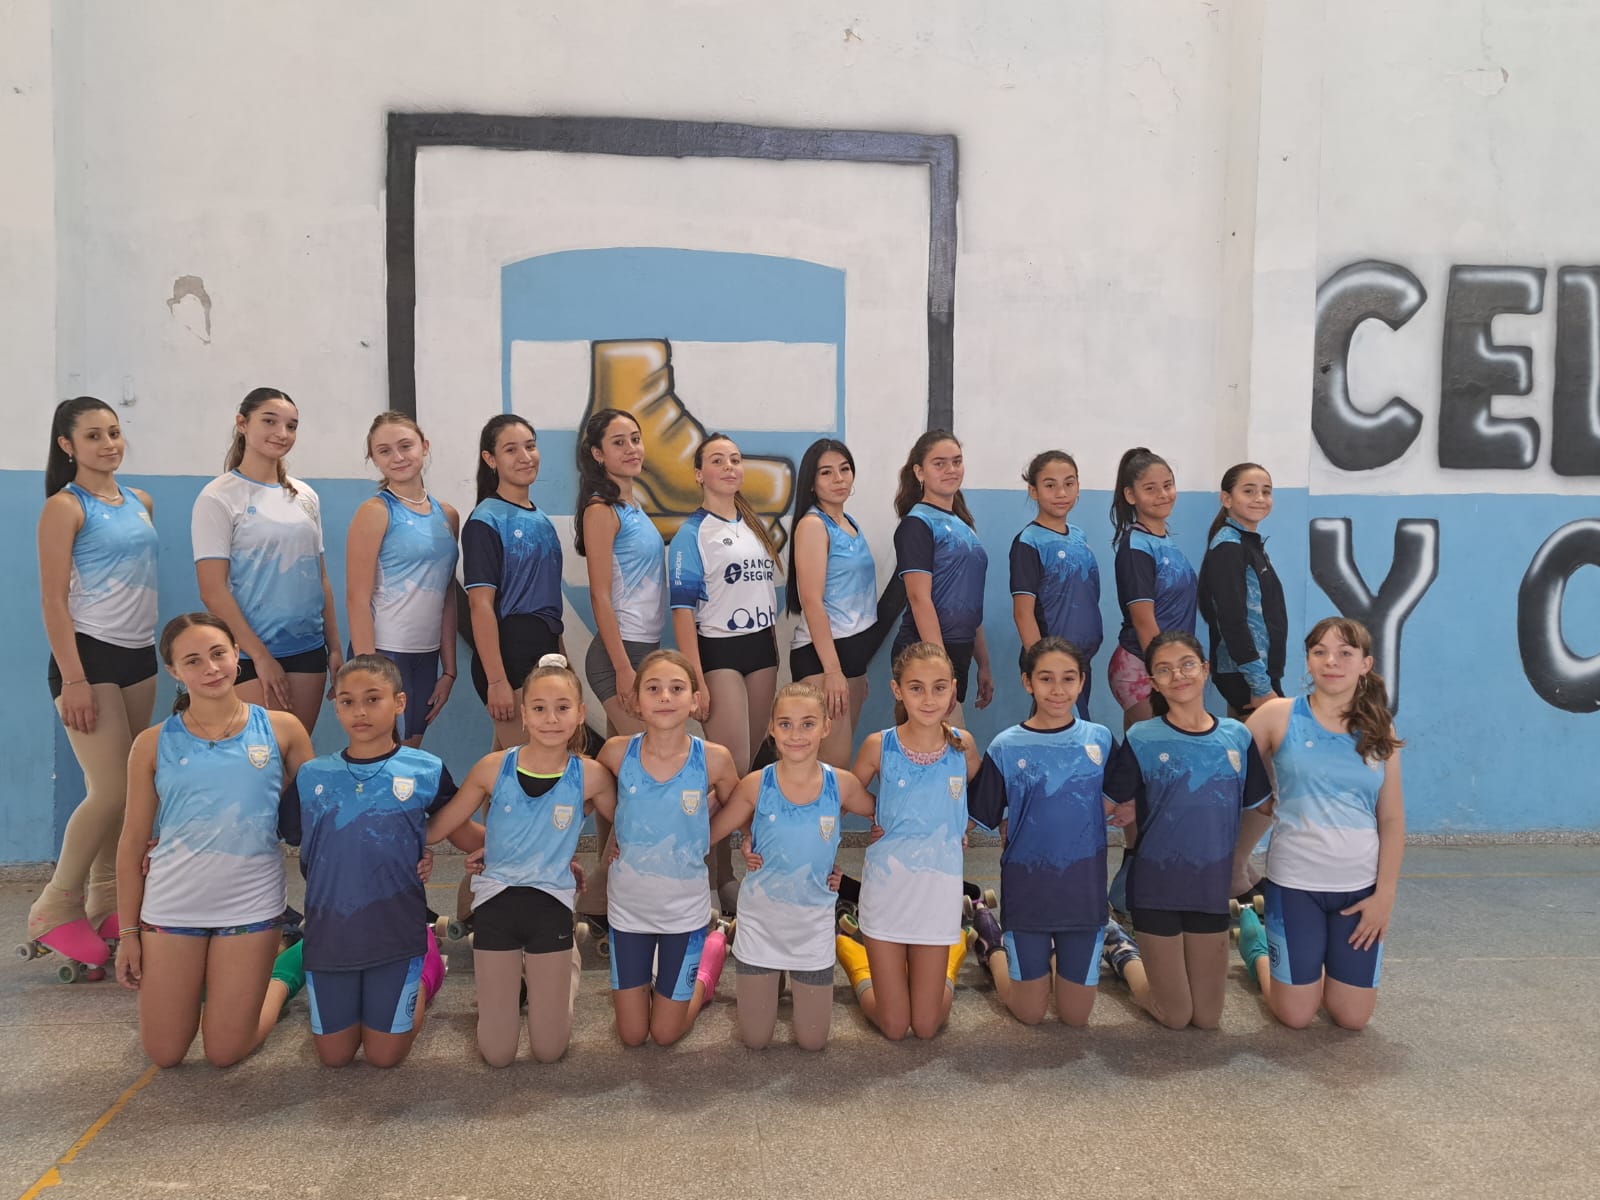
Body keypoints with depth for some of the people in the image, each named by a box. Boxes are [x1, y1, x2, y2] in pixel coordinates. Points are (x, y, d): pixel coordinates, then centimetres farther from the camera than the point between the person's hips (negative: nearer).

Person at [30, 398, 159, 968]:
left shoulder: (140, 502, 12)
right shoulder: (65, 508, -7)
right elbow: (54, 599, -12)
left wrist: (158, 653, 14)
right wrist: (73, 679, -17)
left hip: (139, 655, 6)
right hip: (90, 655, -6)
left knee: (125, 790, 9)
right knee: (111, 790, -10)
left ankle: (107, 902, 21)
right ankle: (56, 908, 7)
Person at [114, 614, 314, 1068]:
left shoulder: (281, 729, -2)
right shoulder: (154, 744, -1)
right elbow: (133, 842, 4)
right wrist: (128, 932, 4)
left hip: (251, 906, -1)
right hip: (171, 906, 1)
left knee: (224, 1053, 4)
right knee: (164, 1054, 10)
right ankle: (197, 984, 39)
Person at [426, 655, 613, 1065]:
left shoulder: (590, 775, -10)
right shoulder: (494, 767, -10)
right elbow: (441, 825, -2)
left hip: (552, 904, 0)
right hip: (496, 901, 0)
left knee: (549, 1050, 8)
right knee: (496, 1053, 7)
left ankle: (553, 969, 36)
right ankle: (514, 976, 36)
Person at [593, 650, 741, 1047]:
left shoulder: (714, 759, -19)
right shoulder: (617, 752, -16)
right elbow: (599, 797, 5)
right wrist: (630, 830, -3)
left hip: (685, 908, -1)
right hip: (628, 905, 1)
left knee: (665, 1034, 11)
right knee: (631, 1035, 11)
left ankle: (709, 955, 35)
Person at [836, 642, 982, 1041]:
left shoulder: (963, 745, -8)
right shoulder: (878, 746, -13)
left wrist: (963, 828, -2)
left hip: (940, 891, 1)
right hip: (886, 887, -1)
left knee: (927, 1026, 9)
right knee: (893, 1026, 6)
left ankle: (954, 952, 39)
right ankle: (849, 952, 33)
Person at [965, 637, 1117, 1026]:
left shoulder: (1100, 739, -3)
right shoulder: (1006, 747, -9)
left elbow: (1114, 804, 8)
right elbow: (988, 819, -2)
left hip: (1085, 888, 2)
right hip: (1027, 889, -2)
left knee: (1075, 1015, 12)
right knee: (1031, 1013, 10)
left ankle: (1051, 954, 39)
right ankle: (994, 947, 35)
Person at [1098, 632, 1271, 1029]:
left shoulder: (1237, 736, 0)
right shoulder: (1141, 739, -9)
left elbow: (1255, 808, 9)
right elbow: (1118, 807, -4)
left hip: (1212, 887, 3)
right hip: (1157, 887, -3)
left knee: (1208, 1018, 11)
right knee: (1175, 1017, 5)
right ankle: (1123, 952, 29)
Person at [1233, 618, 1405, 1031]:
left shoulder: (1380, 730, 1)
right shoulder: (1278, 716, -8)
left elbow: (1392, 818, 3)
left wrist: (1385, 892, -2)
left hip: (1361, 886, 3)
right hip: (1294, 884, -3)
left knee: (1352, 1018, 8)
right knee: (1296, 1016, 5)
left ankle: (1318, 965, 38)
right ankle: (1259, 949, 34)